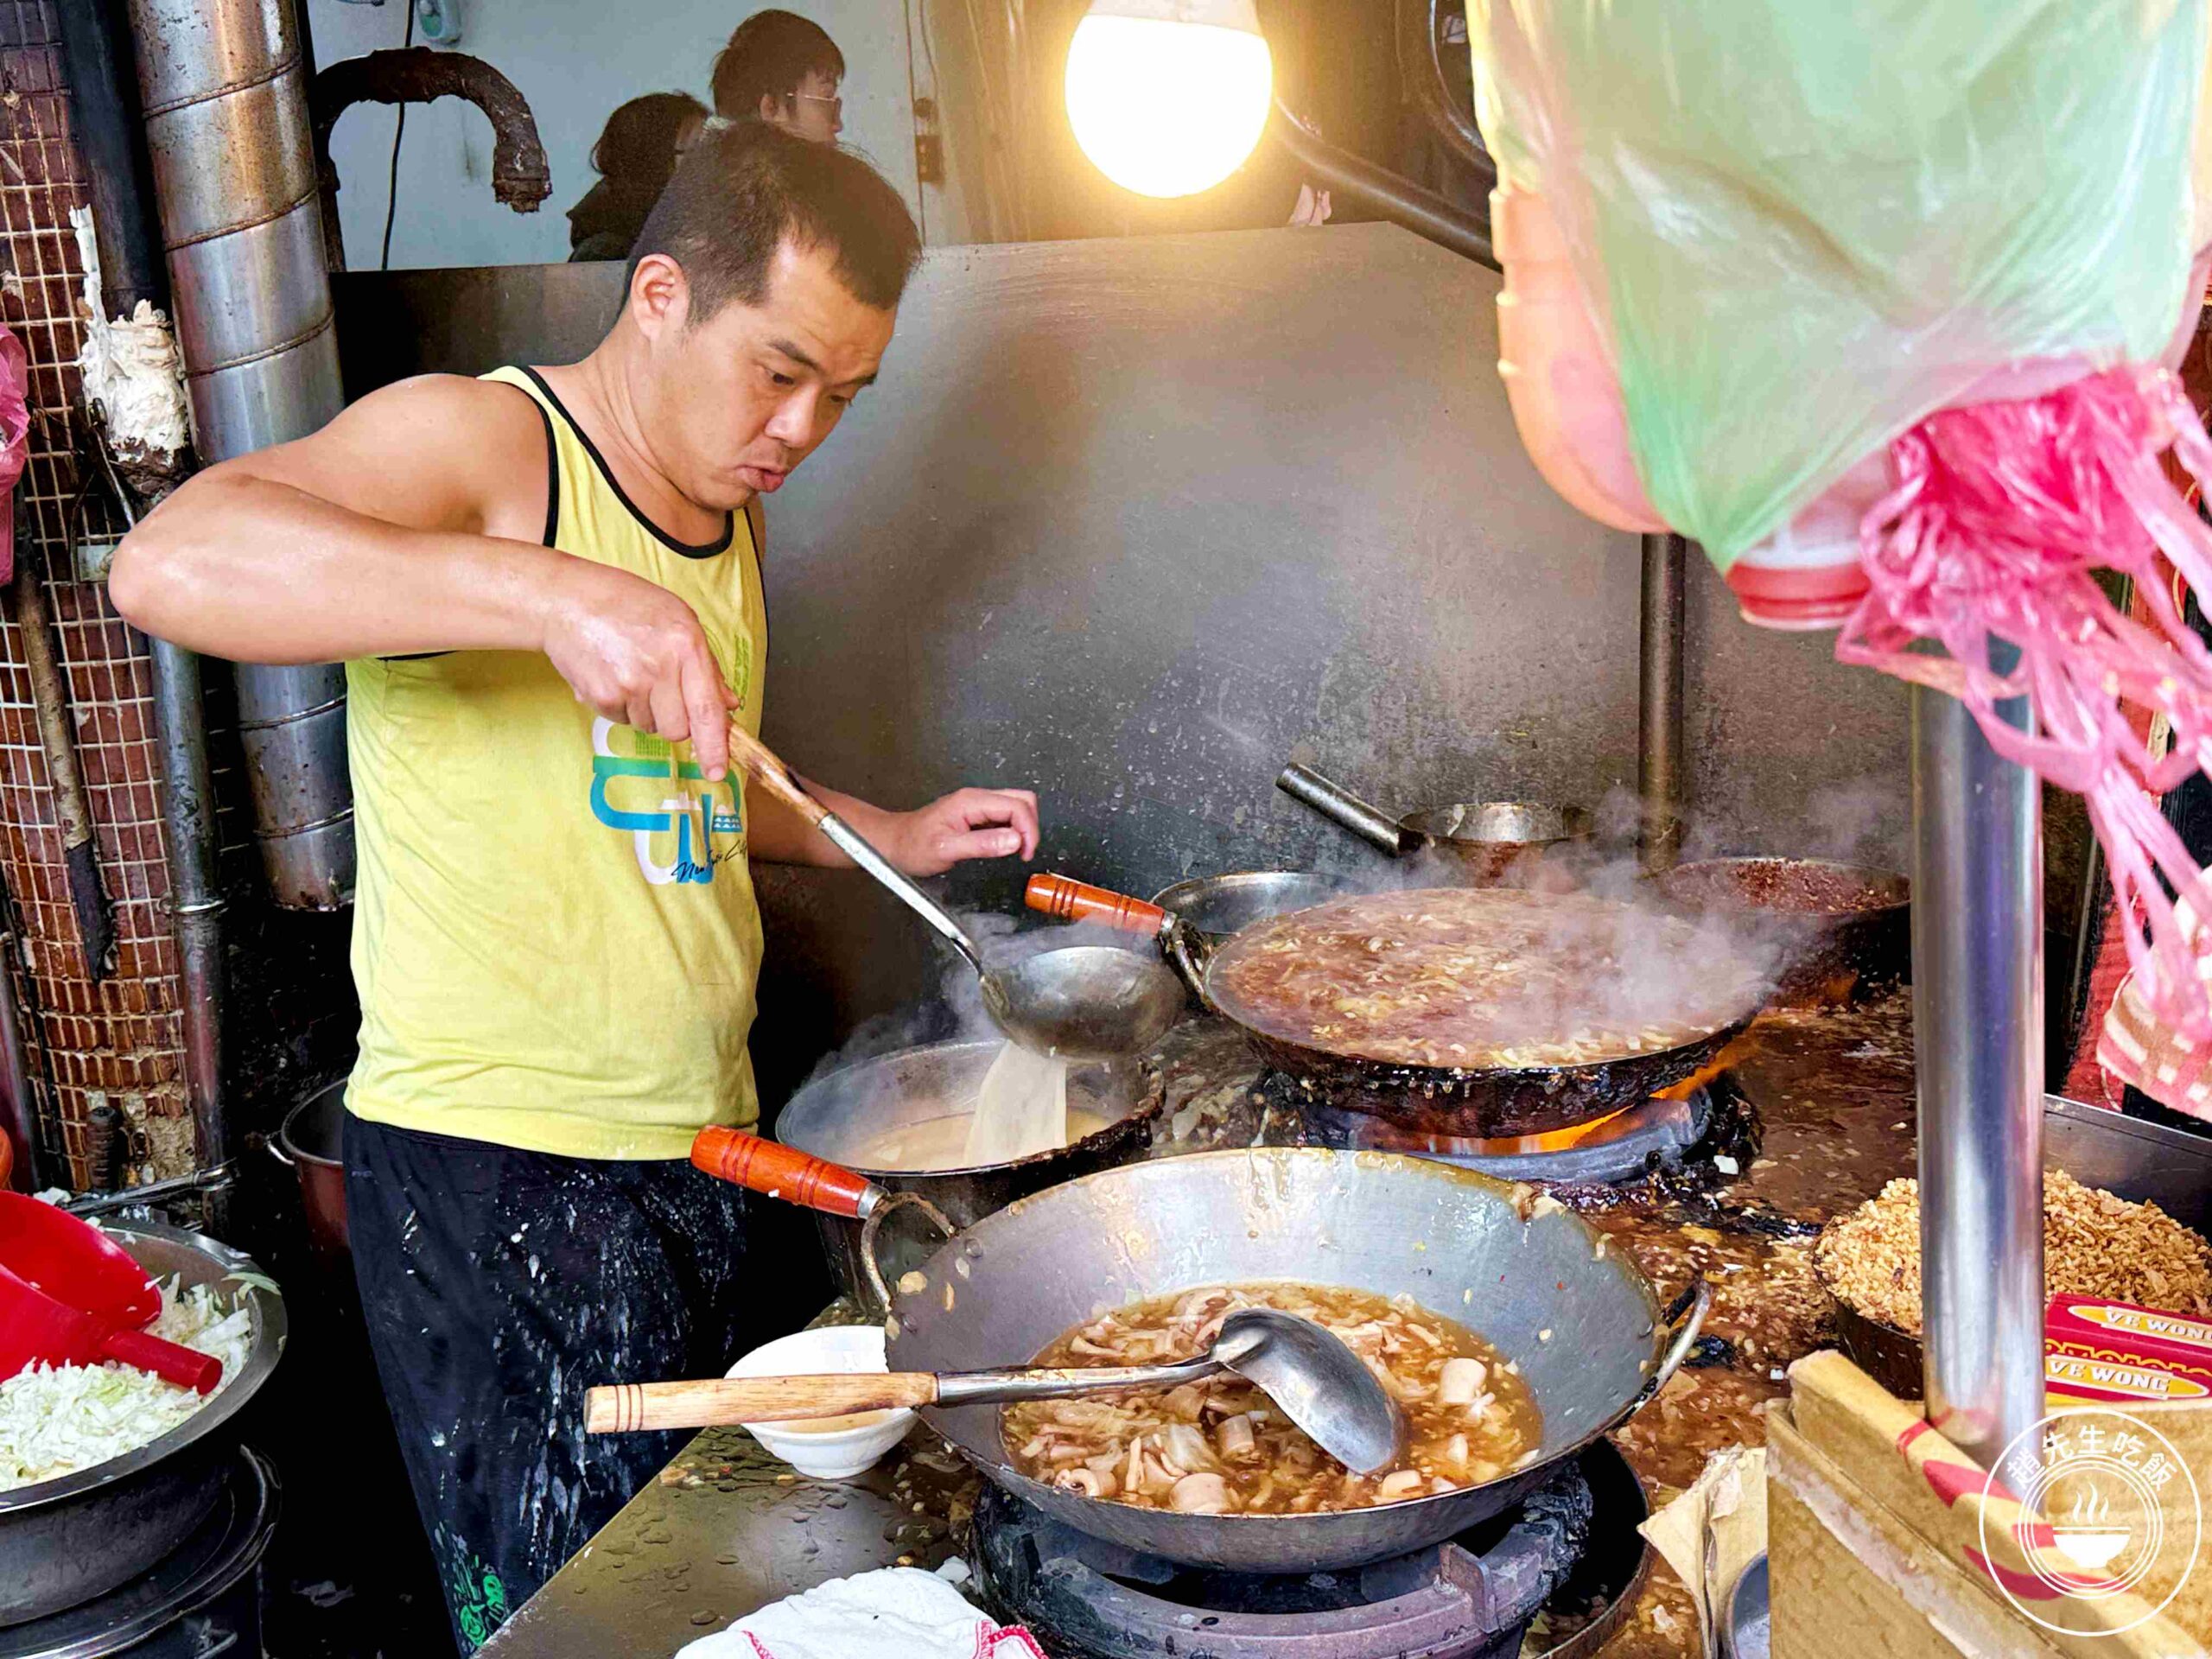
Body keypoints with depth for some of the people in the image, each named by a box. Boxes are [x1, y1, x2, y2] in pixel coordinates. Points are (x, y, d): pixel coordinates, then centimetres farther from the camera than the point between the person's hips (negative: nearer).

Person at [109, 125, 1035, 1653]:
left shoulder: (733, 509, 13)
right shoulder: (480, 442, -12)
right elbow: (169, 564, -31)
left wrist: (895, 836, 14)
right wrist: (560, 594, -39)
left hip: (704, 1151, 7)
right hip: (496, 1181, -7)